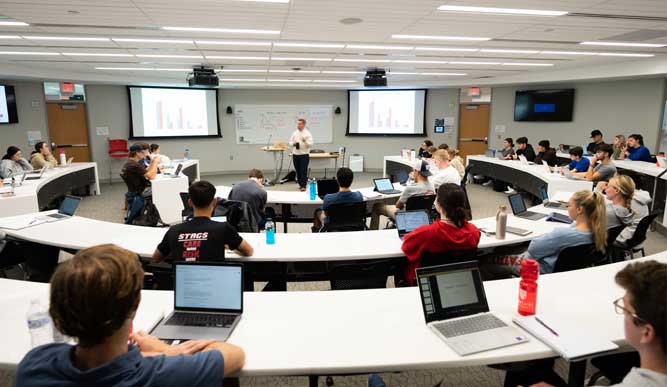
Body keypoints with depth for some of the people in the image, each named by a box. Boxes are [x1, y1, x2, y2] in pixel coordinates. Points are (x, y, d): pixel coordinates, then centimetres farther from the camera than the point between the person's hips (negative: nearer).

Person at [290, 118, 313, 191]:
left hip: (304, 154, -5)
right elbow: (290, 142, 15)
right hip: (295, 154, 5)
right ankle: (300, 184, 22)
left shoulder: (307, 133, -3)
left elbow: (311, 144, -8)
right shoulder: (295, 133, 10)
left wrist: (305, 141, -25)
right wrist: (293, 143, -7)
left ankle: (303, 186, -6)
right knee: (298, 170, 10)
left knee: (303, 171, -8)